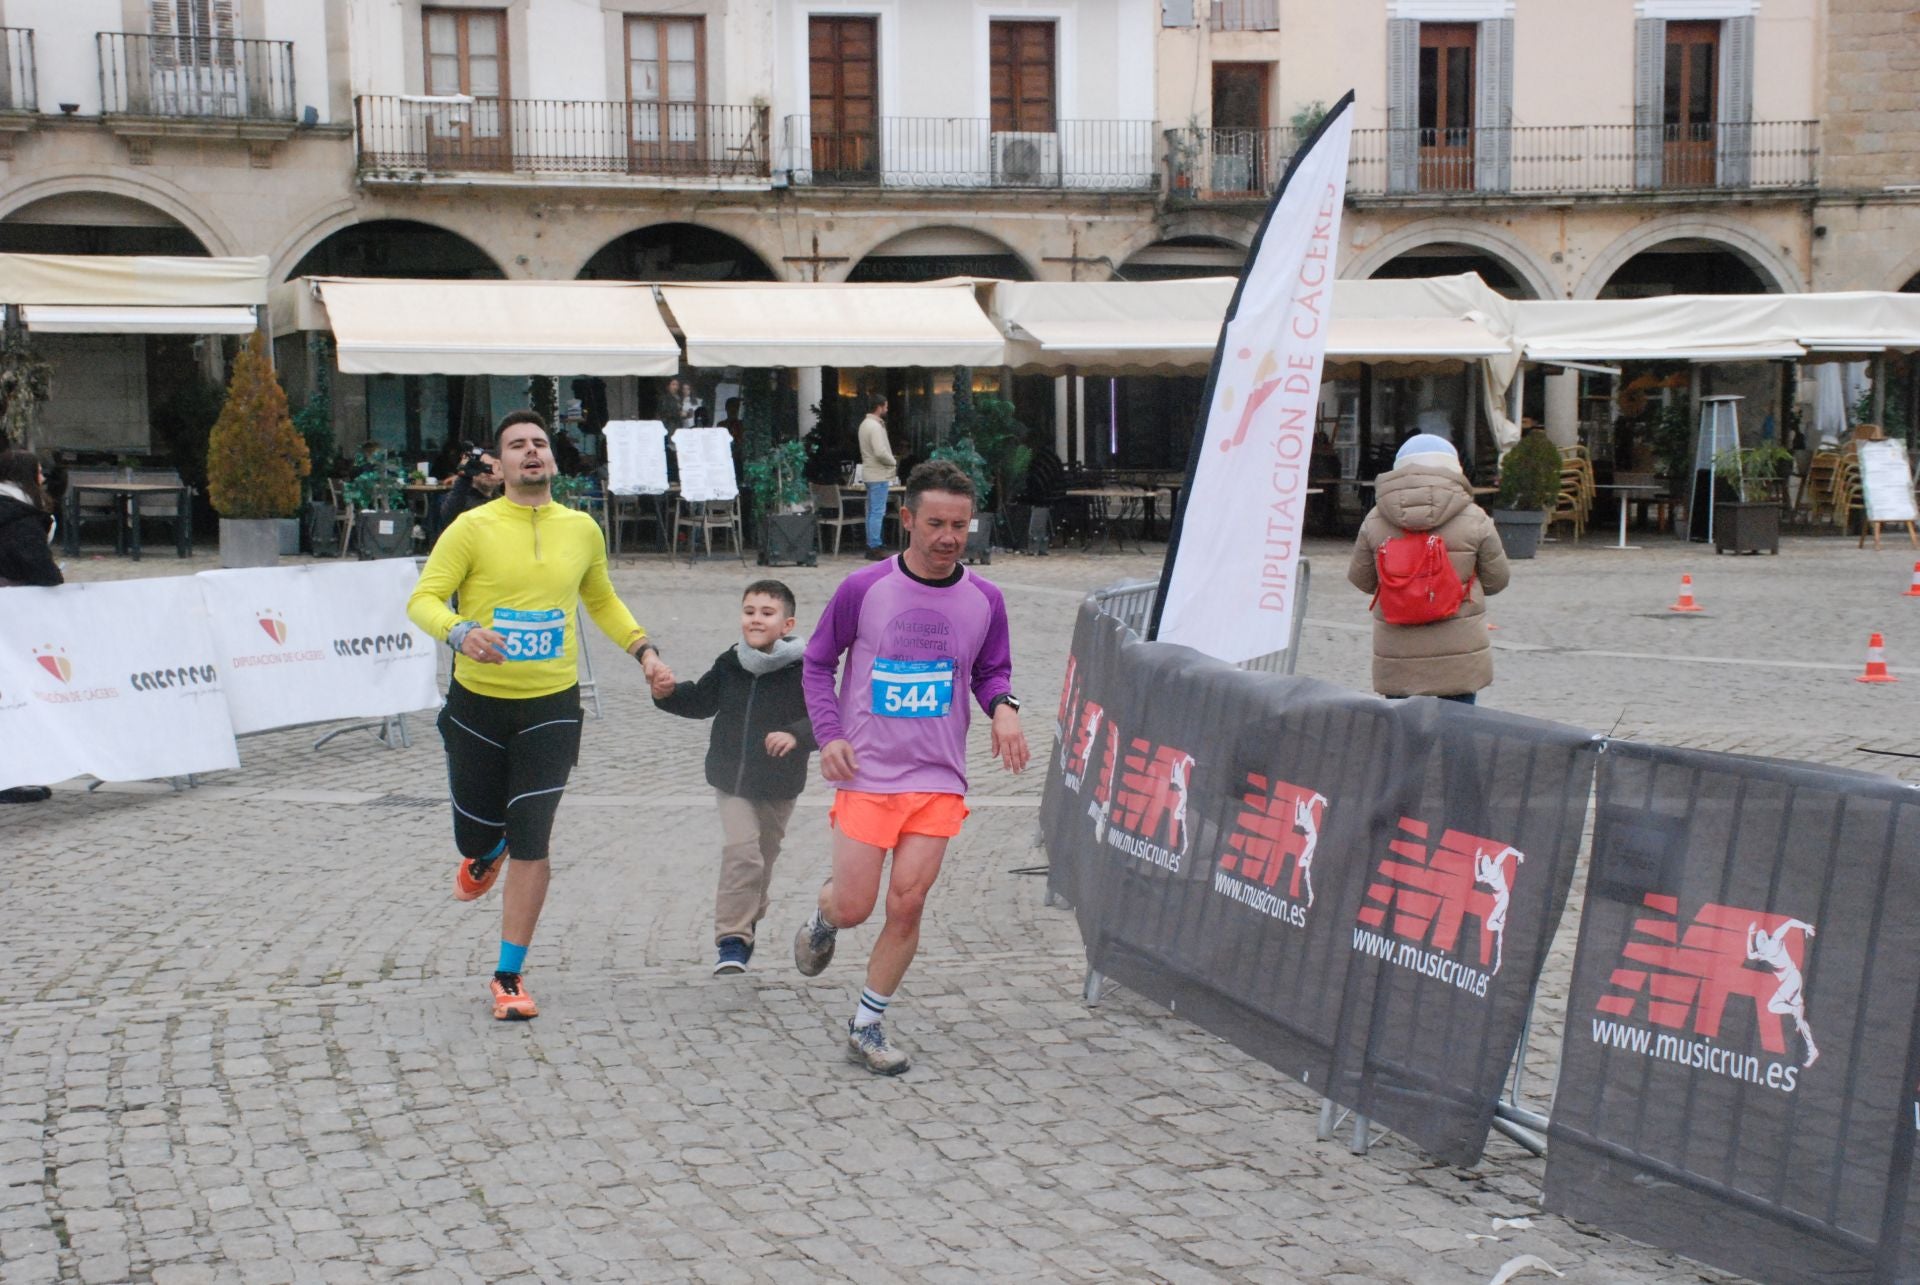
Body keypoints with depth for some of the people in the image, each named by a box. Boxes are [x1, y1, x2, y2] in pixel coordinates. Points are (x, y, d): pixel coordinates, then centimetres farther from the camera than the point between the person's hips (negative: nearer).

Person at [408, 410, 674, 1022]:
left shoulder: (582, 529, 4)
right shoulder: (473, 528, -7)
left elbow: (602, 601, 21)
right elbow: (423, 599, -10)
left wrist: (645, 651, 9)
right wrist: (459, 632, -31)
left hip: (551, 706, 1)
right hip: (477, 702, -1)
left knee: (531, 845, -5)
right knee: (475, 836, 11)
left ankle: (510, 977, 9)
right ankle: (486, 855, 52)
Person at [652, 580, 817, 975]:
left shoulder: (804, 669, -13)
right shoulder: (730, 663, -1)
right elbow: (702, 702, 15)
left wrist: (796, 735, -33)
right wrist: (667, 693, -2)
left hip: (779, 786, -1)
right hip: (732, 780, 1)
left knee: (762, 861, 15)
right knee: (741, 853, -15)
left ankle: (745, 923, 39)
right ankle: (732, 940, -8)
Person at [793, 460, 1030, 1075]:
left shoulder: (984, 600, 0)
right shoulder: (863, 589, -5)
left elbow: (992, 670, 14)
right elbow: (818, 661, 6)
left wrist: (1003, 707, -9)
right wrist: (829, 734, -7)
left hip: (938, 780, 1)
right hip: (864, 774, -1)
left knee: (907, 904, -4)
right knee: (854, 905, -1)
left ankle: (866, 1027, 13)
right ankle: (822, 916, 38)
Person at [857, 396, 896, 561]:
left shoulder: (865, 424, 14)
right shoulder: (875, 426, -18)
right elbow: (880, 453, -26)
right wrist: (893, 461, -9)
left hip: (870, 473, 10)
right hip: (878, 475, -10)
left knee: (872, 512, 13)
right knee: (878, 512, -7)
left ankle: (871, 546, 17)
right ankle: (874, 548, -7)